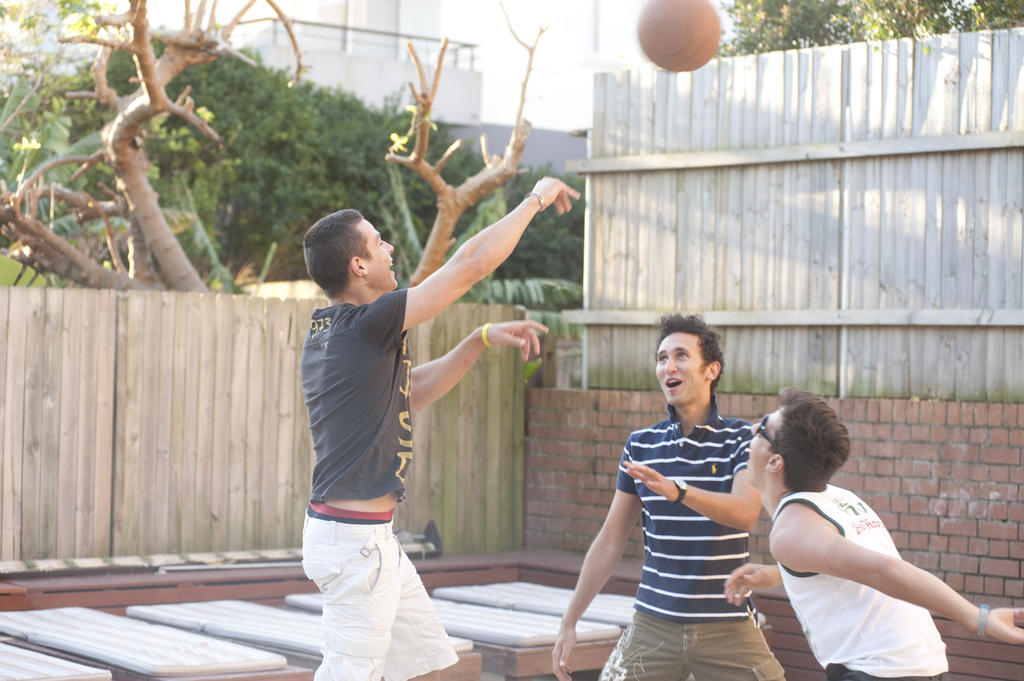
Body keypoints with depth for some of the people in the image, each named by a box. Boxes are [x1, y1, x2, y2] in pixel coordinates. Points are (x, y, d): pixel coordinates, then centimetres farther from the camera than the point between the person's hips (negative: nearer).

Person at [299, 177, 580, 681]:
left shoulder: (327, 332, 11)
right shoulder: (366, 324, -17)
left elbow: (413, 391, 23)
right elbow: (472, 263, -14)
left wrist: (481, 339, 14)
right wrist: (535, 199, -1)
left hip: (370, 537, 10)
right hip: (356, 539, -10)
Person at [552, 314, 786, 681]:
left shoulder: (741, 439, -4)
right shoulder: (641, 445, 6)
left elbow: (745, 513, -22)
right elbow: (610, 541, 11)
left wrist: (677, 491, -39)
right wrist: (569, 622, 9)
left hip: (727, 627, -2)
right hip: (654, 624, 2)